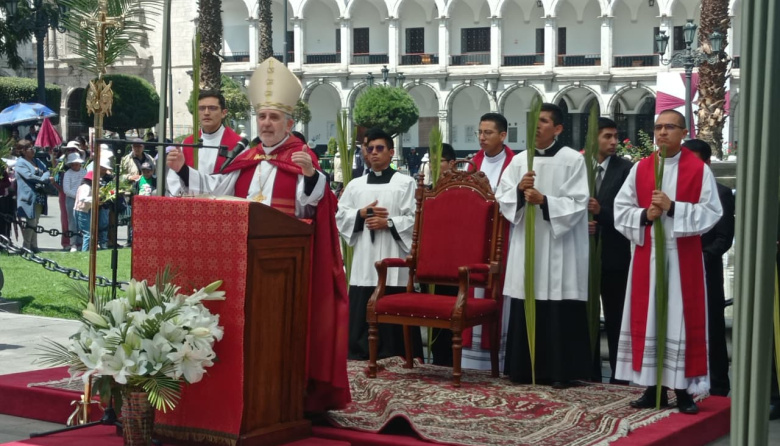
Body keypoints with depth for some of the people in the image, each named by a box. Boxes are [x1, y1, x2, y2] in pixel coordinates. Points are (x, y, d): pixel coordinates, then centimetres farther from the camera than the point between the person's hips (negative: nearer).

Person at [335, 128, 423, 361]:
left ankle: (397, 358, 1)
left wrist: (388, 223, -14)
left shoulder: (406, 183, 3)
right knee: (362, 313, 2)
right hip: (364, 260, 4)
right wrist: (362, 214, -6)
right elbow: (340, 216, 10)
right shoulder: (355, 185, 15)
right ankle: (360, 356, 9)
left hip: (394, 260, -3)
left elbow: (415, 219, -4)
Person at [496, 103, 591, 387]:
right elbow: (502, 198, 7)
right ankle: (524, 367, 14)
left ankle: (560, 371, 5)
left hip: (559, 246, -4)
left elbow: (577, 203, -9)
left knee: (559, 312, -3)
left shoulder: (573, 160, -2)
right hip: (526, 243, 4)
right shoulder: (519, 160, 10)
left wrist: (544, 200, -19)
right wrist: (519, 189, -12)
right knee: (525, 309, 5)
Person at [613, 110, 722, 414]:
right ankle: (653, 388, 12)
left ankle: (682, 389, 5)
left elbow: (712, 213, -8)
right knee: (647, 320, 4)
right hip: (646, 255, 3)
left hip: (683, 257, -3)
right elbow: (620, 209, 6)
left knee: (681, 321, -2)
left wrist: (673, 208, -17)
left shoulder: (699, 169, -1)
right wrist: (645, 215, -12)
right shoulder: (640, 168, 8)